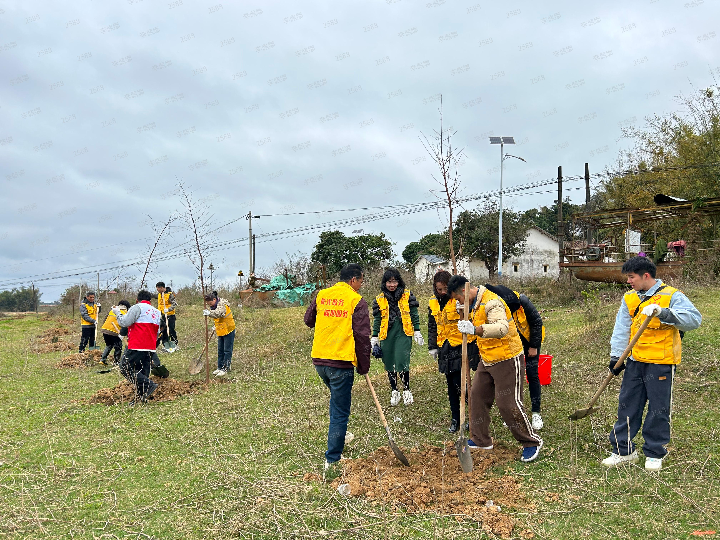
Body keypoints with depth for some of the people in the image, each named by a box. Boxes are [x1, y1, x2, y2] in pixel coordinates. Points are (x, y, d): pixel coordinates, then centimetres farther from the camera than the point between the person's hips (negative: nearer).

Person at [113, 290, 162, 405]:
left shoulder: (137, 308, -6)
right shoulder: (157, 312, 18)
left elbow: (125, 322, -13)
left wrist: (117, 312, 3)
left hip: (137, 347, -8)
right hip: (150, 348, 8)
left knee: (125, 368, -1)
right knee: (143, 372, 13)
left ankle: (149, 385, -13)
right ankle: (140, 398, 12)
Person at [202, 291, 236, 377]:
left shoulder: (222, 305, -19)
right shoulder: (213, 307, 8)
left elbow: (219, 313, -41)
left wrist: (209, 313, -53)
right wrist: (216, 327, 15)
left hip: (228, 331, -9)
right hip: (220, 331, 9)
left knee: (227, 351, -4)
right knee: (220, 351, 12)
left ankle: (225, 369, -1)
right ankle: (220, 368, 20)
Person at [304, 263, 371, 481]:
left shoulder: (321, 295, 7)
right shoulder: (356, 301, -7)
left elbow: (308, 320, 21)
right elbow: (362, 336, -9)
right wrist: (363, 366, 1)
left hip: (319, 359, 6)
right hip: (341, 361, -6)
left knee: (337, 397, 31)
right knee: (340, 412, 1)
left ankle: (340, 435, 48)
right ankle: (331, 463, 3)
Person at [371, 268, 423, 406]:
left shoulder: (407, 296, 4)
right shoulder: (379, 299, 8)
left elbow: (414, 315, 8)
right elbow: (377, 319, 12)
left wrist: (417, 331, 5)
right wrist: (374, 337, 9)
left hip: (403, 333, -2)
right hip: (387, 335, 3)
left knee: (401, 362, -12)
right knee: (389, 364, 7)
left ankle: (406, 390, 7)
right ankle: (394, 392, 23)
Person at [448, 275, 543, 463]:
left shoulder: (491, 302, -22)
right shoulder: (475, 304, 10)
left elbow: (502, 327, -40)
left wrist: (475, 330, -52)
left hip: (507, 359, -10)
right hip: (487, 360, 10)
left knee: (508, 403, -6)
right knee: (477, 395, 11)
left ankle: (531, 442, 12)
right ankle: (481, 440, 23)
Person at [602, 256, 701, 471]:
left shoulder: (671, 296, -9)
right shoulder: (629, 298, 8)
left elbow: (694, 319, -21)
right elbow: (622, 329, 5)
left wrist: (664, 313, -33)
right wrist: (616, 356, -3)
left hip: (661, 363, -5)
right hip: (635, 362, 5)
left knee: (658, 409, 4)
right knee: (627, 405, 9)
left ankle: (654, 454, 20)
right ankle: (624, 450, 21)